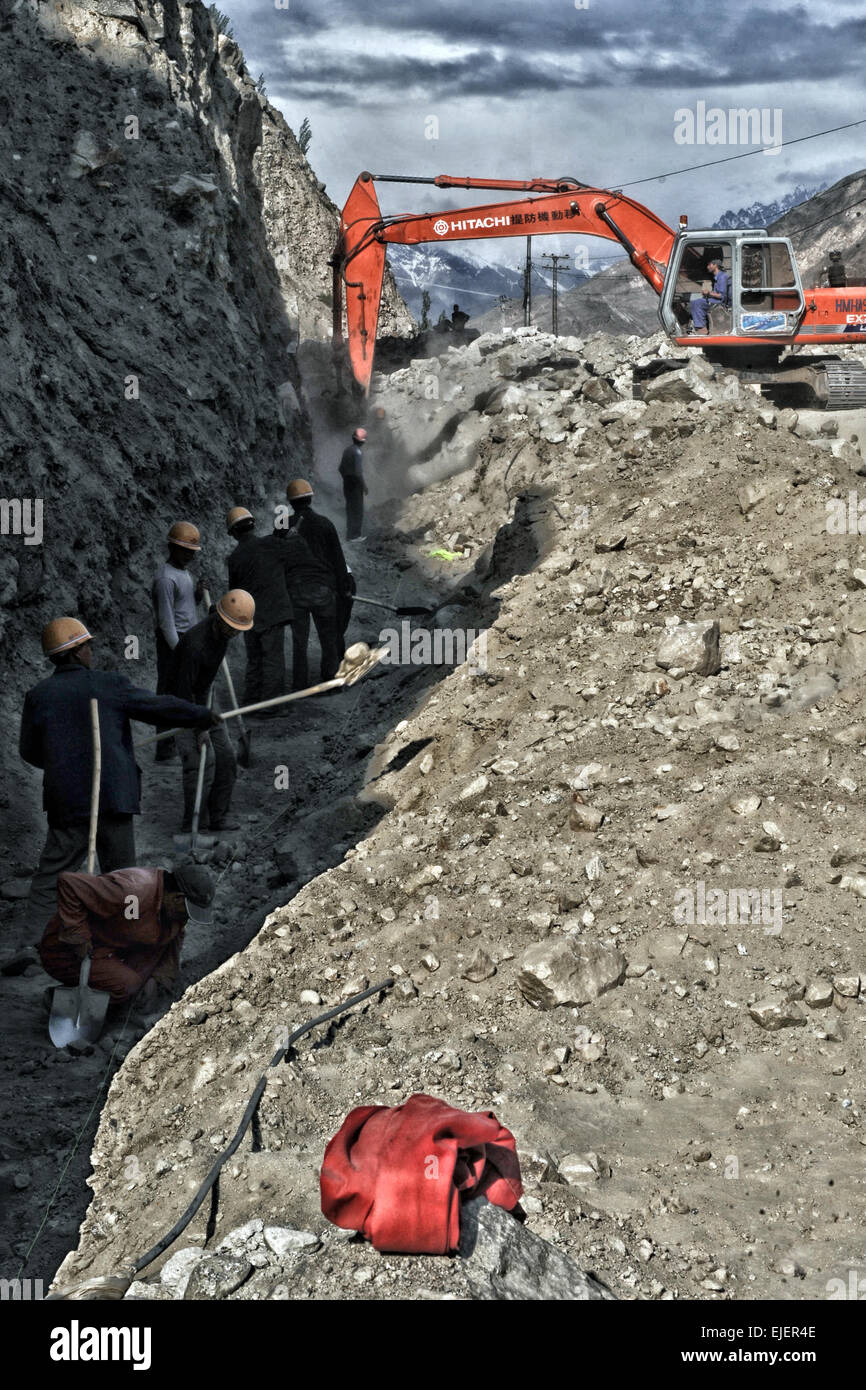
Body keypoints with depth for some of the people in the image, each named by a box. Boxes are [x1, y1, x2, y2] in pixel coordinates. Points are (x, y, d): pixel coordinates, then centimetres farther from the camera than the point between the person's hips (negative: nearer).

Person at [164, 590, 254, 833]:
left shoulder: (222, 630, -6)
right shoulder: (195, 644, -32)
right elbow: (183, 688, -28)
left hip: (203, 698, 8)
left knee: (225, 757, 5)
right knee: (202, 761, -16)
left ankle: (218, 818, 15)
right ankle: (192, 826, -9)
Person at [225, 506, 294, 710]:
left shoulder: (234, 557, 0)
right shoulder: (272, 544, -10)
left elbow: (234, 589, 9)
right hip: (272, 613, -4)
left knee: (254, 661, 16)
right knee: (274, 660, 1)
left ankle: (250, 703, 21)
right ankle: (269, 706, 0)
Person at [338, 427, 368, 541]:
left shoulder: (347, 449, 6)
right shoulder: (357, 452, -19)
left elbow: (341, 468, 13)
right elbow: (358, 472, -22)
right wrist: (364, 486, -14)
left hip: (347, 482, 8)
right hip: (355, 484, -8)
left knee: (350, 508, 16)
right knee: (357, 510, -1)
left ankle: (350, 533, 23)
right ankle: (354, 535, 1)